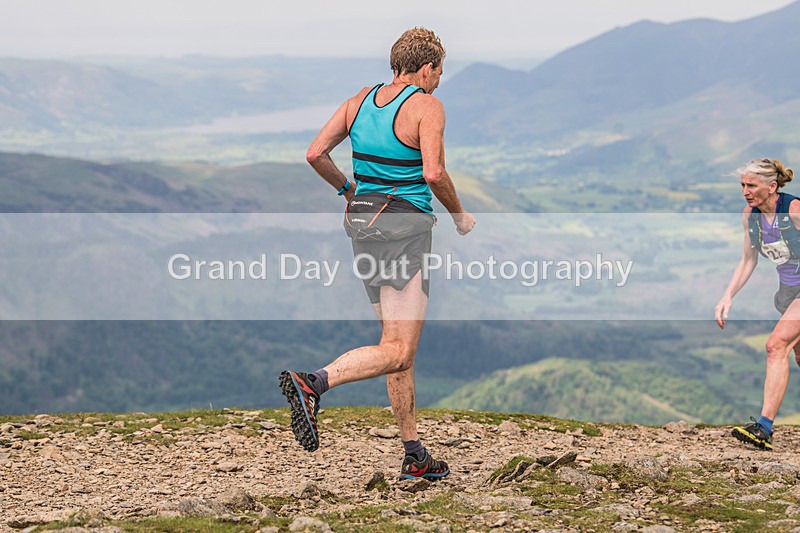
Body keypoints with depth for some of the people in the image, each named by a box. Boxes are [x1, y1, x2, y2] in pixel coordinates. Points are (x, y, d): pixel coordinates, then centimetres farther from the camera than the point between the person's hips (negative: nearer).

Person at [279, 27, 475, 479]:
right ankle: (313, 384, -28)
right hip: (405, 231, -8)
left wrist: (348, 189, 20)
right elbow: (434, 173, -21)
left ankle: (415, 455, 18)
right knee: (398, 353, -8)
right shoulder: (426, 106, -10)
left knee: (399, 345, 14)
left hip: (363, 226, 8)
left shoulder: (360, 100, 9)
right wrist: (460, 216, -4)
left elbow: (315, 154, 4)